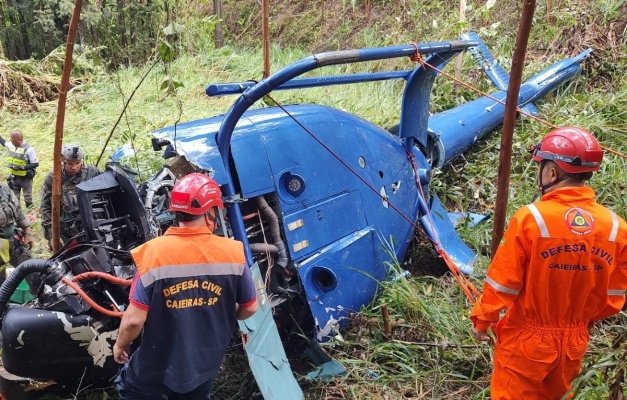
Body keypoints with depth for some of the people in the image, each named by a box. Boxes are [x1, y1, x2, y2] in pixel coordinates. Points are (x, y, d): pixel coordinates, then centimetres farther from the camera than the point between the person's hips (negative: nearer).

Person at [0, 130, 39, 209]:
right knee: (14, 197, 14)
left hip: (25, 178, -6)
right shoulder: (11, 145, -1)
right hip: (14, 177, 6)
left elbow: (36, 164, -19)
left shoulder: (28, 149, -22)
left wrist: (22, 167, -28)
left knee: (27, 197, 8)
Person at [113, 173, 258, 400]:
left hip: (160, 362, -1)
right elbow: (249, 308, -3)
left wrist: (120, 345, 3)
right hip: (206, 363, 2)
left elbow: (135, 319, -18)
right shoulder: (233, 253, -14)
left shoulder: (154, 252, -21)